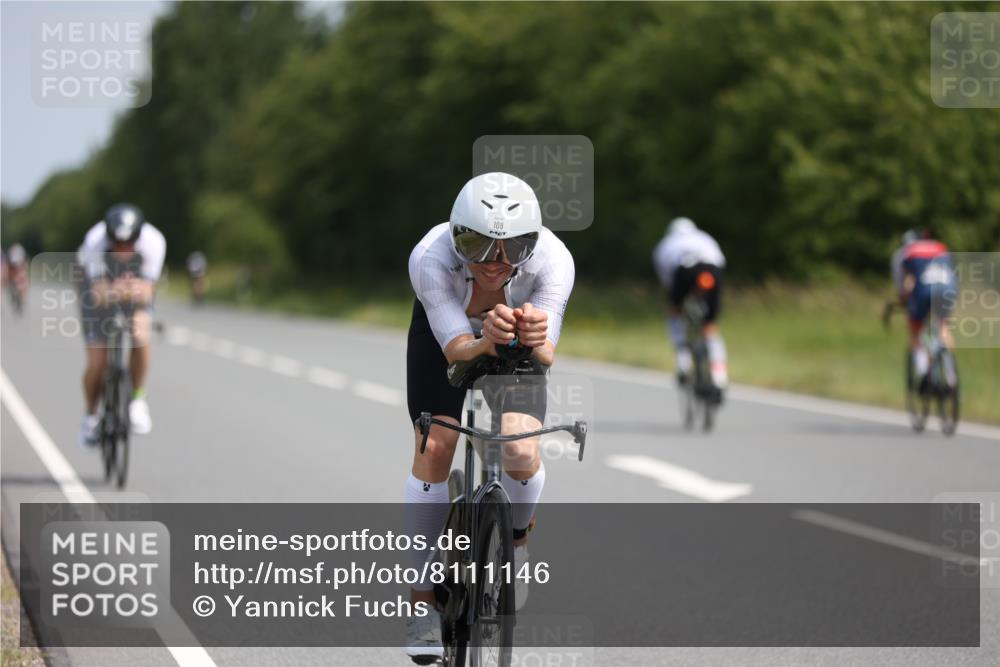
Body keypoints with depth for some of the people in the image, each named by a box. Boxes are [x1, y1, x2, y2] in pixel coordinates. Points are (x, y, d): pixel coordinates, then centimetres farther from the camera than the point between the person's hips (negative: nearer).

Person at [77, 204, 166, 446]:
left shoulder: (154, 242, -34)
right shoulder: (95, 241, -36)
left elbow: (147, 288, -33)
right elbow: (99, 294, -38)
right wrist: (115, 291, -61)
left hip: (136, 286, 1)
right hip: (100, 286, -1)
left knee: (141, 337, -28)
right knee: (97, 363, -7)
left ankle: (137, 399, -6)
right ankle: (90, 416, 20)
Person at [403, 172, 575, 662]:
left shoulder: (552, 261, -37)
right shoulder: (431, 258, -39)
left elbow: (545, 357, -38)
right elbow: (455, 346, -39)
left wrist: (536, 340, -62)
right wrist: (486, 342, -62)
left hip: (519, 346, 0)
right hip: (446, 332, 0)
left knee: (521, 453, -18)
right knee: (434, 448, -13)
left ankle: (515, 542, 17)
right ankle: (423, 599, -1)